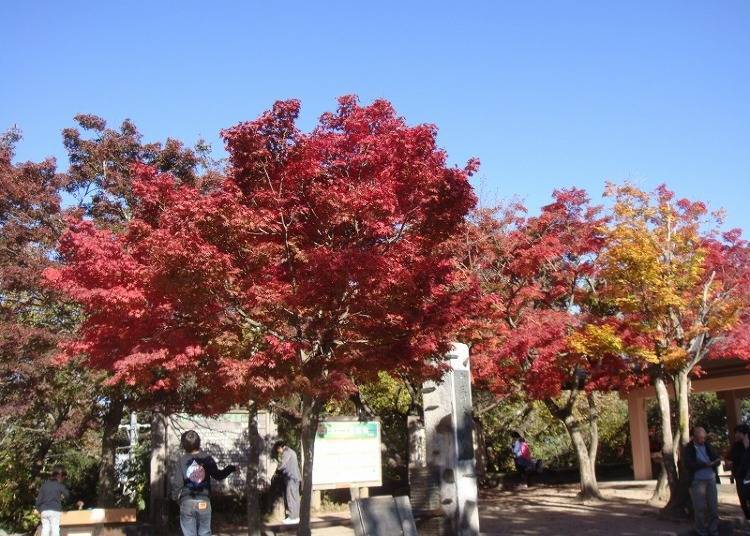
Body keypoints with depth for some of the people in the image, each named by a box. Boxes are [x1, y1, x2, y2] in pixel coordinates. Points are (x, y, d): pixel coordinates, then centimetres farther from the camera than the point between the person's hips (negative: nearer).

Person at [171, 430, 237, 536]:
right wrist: (231, 468, 23)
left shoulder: (181, 460, -6)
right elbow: (218, 475, 7)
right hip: (204, 503, 1)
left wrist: (176, 497, 11)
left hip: (187, 502, -1)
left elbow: (177, 482, -6)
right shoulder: (206, 458, -2)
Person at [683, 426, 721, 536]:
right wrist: (706, 464, -21)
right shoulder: (688, 449, -5)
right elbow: (689, 465, -15)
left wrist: (716, 461, -19)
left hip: (711, 479, 4)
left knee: (714, 507, 5)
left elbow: (717, 458, 5)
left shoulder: (708, 446, 9)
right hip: (698, 481, -4)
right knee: (700, 508, 2)